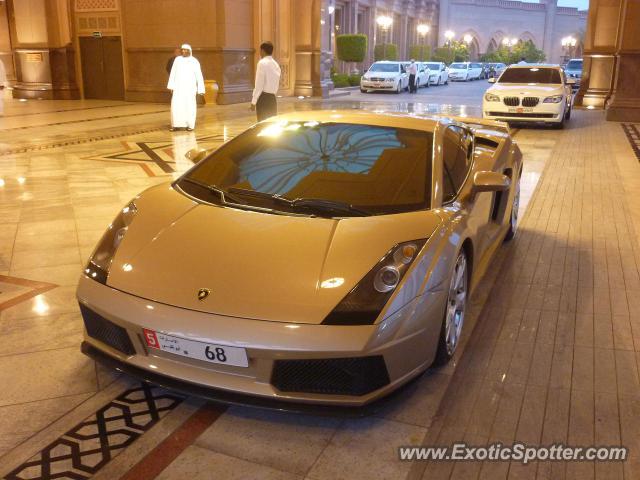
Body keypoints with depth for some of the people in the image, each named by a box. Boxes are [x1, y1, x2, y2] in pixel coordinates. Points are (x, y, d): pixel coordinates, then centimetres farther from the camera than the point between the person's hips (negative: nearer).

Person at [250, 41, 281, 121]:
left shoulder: (262, 63, -10)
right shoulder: (276, 64, 14)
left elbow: (259, 85, -14)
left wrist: (253, 101, -12)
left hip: (263, 98, -7)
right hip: (272, 98, 8)